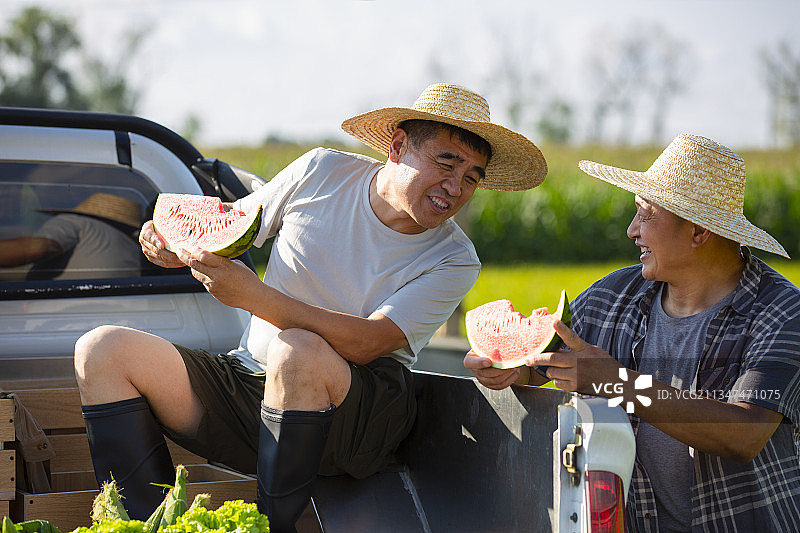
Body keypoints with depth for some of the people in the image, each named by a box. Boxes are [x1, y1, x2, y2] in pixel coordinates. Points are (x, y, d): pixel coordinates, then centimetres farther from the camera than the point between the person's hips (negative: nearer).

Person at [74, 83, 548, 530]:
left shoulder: (454, 261, -9)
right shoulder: (323, 172, 0)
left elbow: (364, 344, -21)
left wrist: (252, 295, -31)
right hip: (248, 380, 4)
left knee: (298, 351, -38)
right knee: (102, 350, -13)